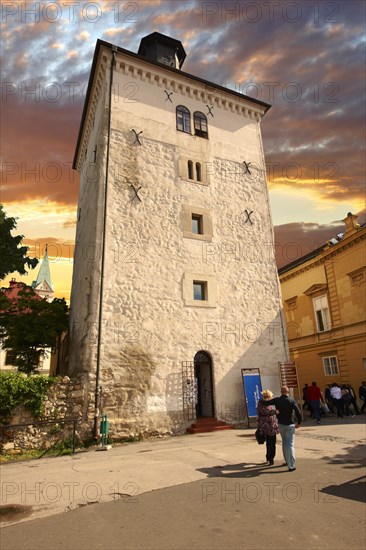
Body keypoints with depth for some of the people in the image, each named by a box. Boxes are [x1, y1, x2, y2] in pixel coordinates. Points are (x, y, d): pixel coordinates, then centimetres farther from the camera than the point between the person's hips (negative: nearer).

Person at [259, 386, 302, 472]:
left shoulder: (277, 400, -6)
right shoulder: (292, 401, -13)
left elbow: (265, 403, -9)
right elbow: (298, 413, -19)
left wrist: (260, 401, 12)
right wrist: (298, 423, -4)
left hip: (281, 425, 3)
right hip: (290, 425, -3)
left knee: (284, 443, 21)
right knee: (290, 445, -1)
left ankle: (288, 461, 32)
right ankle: (291, 465, -5)